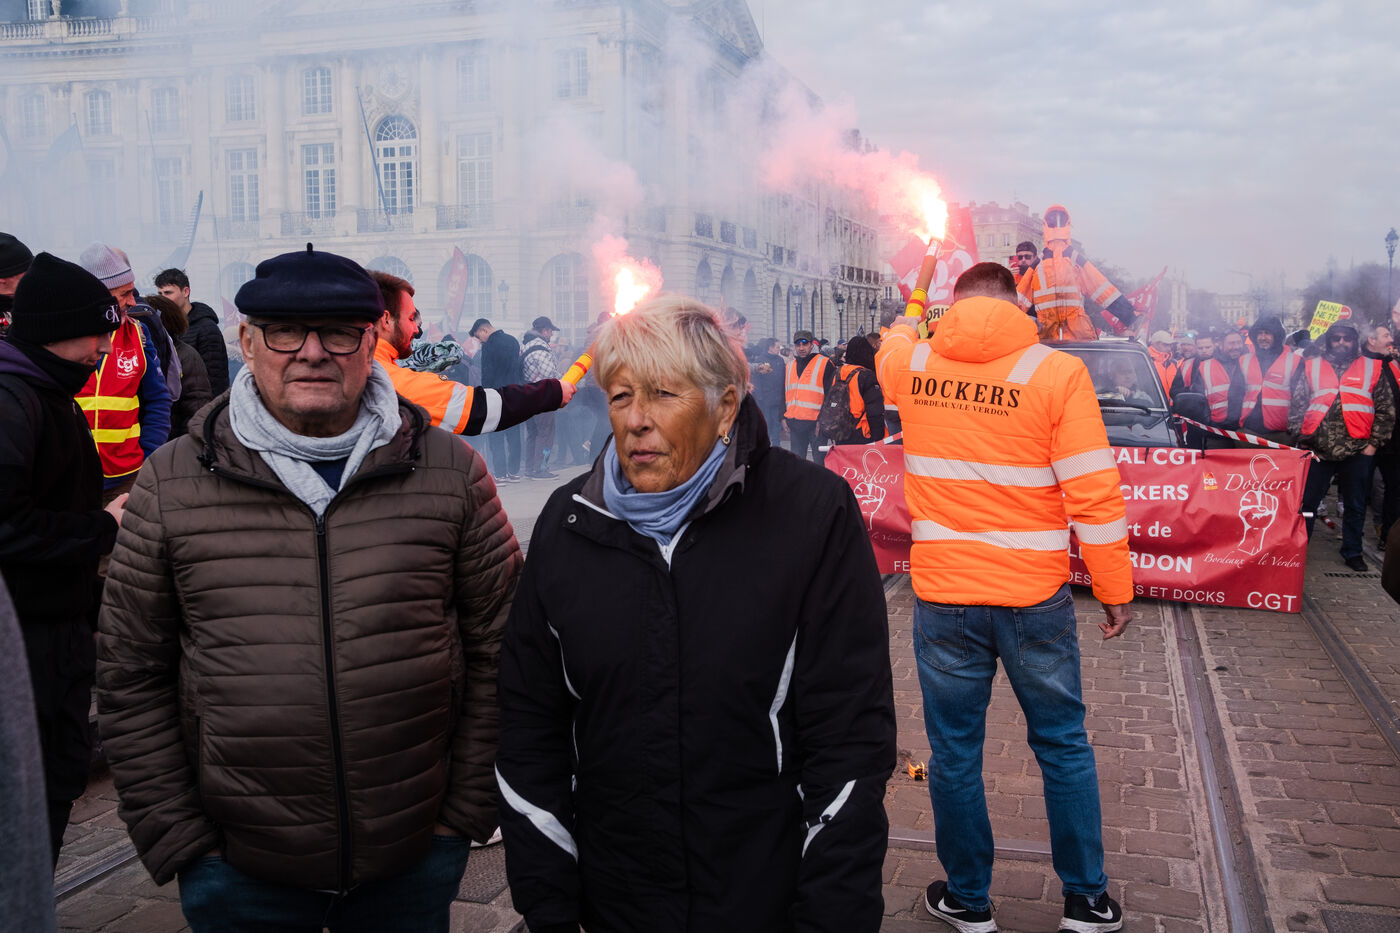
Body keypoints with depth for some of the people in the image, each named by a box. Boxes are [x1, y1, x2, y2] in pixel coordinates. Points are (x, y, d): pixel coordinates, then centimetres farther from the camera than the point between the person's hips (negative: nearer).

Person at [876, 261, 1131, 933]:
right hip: (1035, 599, -1)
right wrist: (1115, 590, 0)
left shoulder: (913, 365, -1)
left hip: (942, 598, 1)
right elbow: (1094, 494, -11)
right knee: (1063, 745, 17)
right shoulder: (1056, 372, -9)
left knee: (954, 752, 14)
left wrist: (909, 320, 49)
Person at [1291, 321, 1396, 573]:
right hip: (1317, 449, 0)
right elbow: (1297, 406, 7)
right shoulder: (1311, 368, 7)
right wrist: (1300, 439, 0)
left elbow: (1386, 410, 7)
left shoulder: (1372, 369, 6)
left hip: (1357, 451, 0)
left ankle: (1352, 552, 24)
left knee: (1355, 505, 11)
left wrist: (1374, 443, 1)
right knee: (1306, 502, 5)